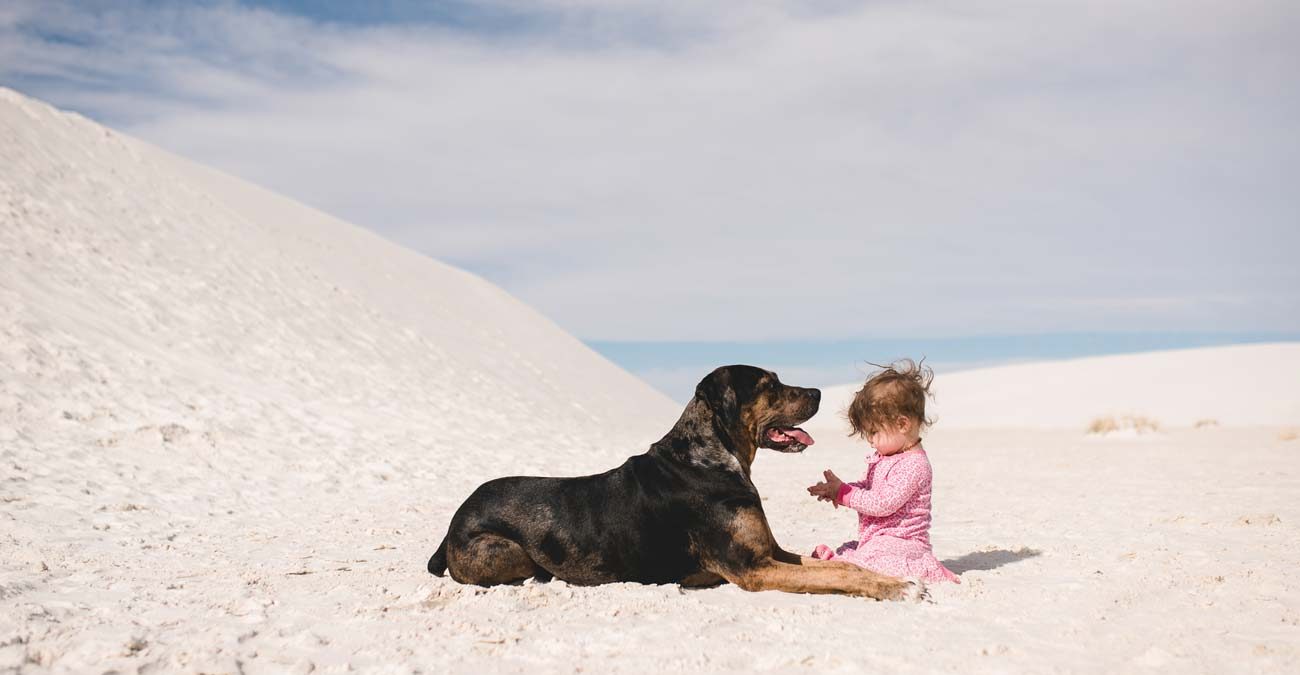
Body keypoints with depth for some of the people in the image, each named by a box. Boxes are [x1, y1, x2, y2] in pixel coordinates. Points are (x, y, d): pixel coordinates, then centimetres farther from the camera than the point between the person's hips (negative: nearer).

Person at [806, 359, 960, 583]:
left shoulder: (913, 465, -19)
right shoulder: (883, 456, 14)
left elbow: (883, 504, -25)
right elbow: (866, 487, 22)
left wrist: (843, 493, -18)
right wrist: (837, 491, 1)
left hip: (901, 541, -11)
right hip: (874, 539, 11)